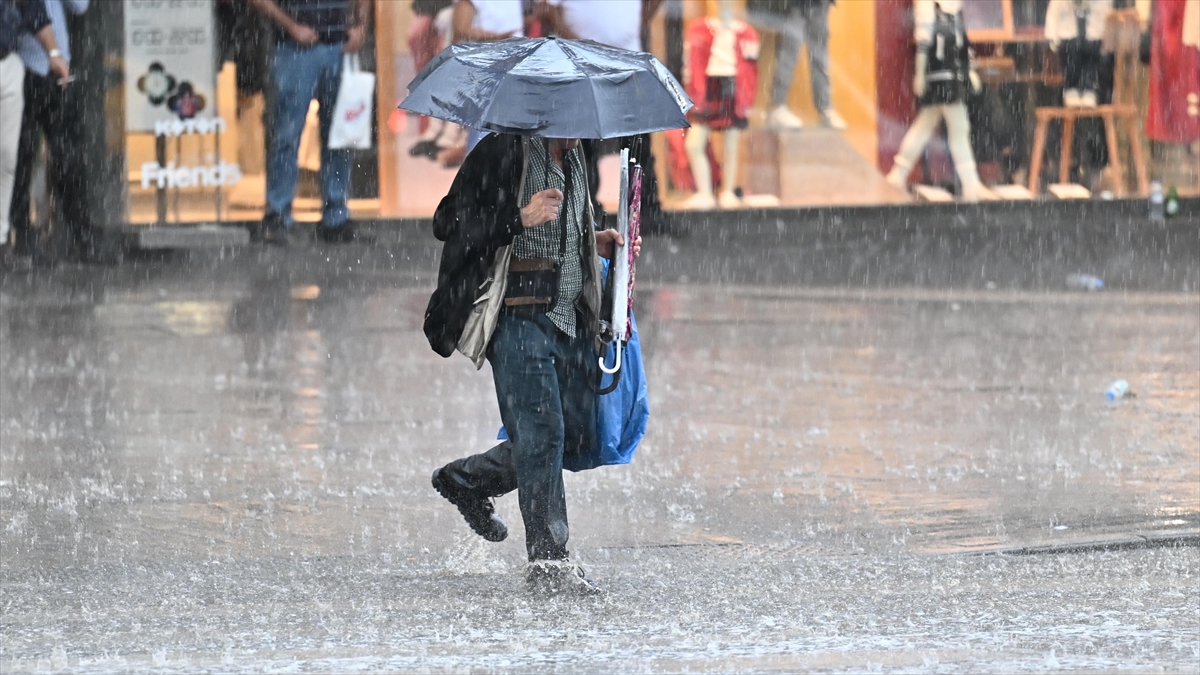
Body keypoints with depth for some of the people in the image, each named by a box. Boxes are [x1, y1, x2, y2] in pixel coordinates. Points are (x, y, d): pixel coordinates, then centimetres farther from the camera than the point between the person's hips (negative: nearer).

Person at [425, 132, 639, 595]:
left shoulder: (574, 158, 16)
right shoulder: (503, 153, -9)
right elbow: (448, 224, -13)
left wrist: (597, 243, 13)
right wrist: (520, 218, -23)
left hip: (570, 317, 8)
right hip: (520, 317, -8)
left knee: (577, 437, 9)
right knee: (541, 432, -12)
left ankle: (465, 480, 28)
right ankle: (548, 559, -7)